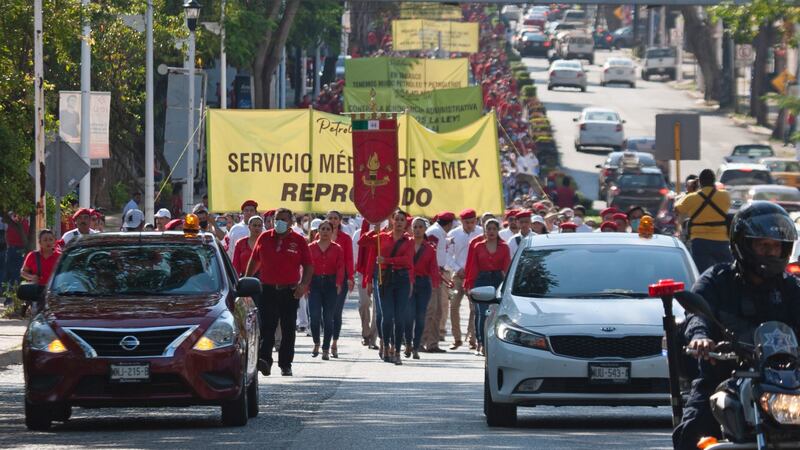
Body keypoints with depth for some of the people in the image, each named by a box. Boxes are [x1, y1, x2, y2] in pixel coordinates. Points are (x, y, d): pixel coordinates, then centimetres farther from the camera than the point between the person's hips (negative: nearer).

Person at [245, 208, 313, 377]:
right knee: (266, 326, -12)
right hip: (267, 290, 0)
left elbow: (308, 266, 4)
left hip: (290, 291, 0)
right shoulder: (264, 238, 8)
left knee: (288, 329, 5)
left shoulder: (298, 241, 3)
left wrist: (304, 284, -11)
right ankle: (264, 360, -20)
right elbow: (254, 261, 17)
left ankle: (285, 364, 13)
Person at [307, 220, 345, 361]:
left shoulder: (337, 249, 7)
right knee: (314, 315, -8)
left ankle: (326, 349, 5)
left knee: (328, 318, -1)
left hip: (331, 284, 0)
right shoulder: (311, 247, 8)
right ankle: (316, 343, 16)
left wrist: (339, 283, -17)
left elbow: (340, 267, -2)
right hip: (315, 284, 0)